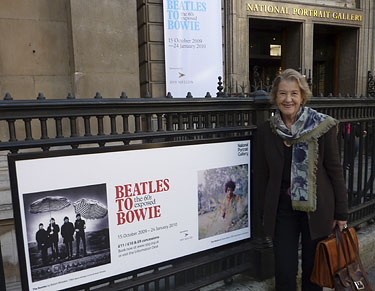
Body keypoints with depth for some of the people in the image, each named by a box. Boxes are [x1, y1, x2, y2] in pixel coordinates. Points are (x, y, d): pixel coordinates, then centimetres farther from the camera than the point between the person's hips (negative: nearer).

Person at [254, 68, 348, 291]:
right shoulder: (266, 132, -2)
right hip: (282, 211, 1)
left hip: (317, 210, -1)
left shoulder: (323, 127, -7)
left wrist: (341, 212, -1)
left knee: (313, 271, 15)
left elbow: (335, 170, -2)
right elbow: (261, 176, 4)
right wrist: (265, 214, 6)